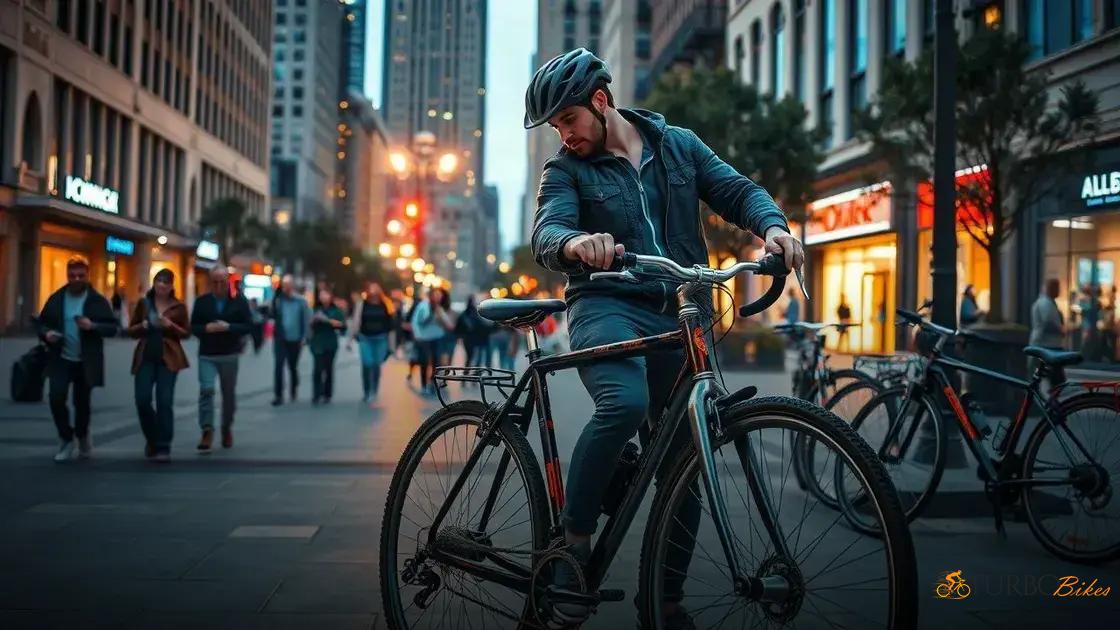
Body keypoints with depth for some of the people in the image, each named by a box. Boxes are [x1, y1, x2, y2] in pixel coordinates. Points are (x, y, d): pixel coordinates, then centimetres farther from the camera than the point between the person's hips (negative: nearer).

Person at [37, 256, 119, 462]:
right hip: (61, 359, 2)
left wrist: (93, 326, -24)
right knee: (56, 398, -12)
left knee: (81, 402, 8)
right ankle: (66, 439, 9)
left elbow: (113, 327, -6)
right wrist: (46, 333, -11)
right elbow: (42, 322, 12)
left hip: (86, 362, -1)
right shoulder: (55, 299, 3)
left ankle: (82, 436, 36)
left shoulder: (98, 300, -4)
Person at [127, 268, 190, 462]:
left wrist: (171, 325, -14)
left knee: (165, 402, -6)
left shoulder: (178, 306, 4)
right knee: (142, 400, -4)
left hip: (168, 358, -2)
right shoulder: (143, 303, 9)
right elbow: (131, 331, 11)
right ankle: (152, 439, 21)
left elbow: (186, 333, 4)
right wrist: (143, 325, -10)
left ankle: (163, 447, 1)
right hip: (145, 357, 2)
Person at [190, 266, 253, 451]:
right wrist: (206, 328, -16)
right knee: (206, 390, -15)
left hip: (230, 355, 0)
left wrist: (228, 327, -19)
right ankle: (207, 431, -12)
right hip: (207, 355, 0)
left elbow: (248, 326, -4)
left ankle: (227, 429, 30)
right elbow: (193, 326, 5)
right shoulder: (202, 301, 3)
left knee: (229, 394, 11)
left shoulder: (239, 301, -1)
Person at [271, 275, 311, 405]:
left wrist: (304, 337, -8)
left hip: (295, 340, 1)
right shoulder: (278, 299, -2)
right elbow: (273, 315, -11)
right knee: (279, 365, -11)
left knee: (293, 367, 14)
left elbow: (306, 320, -3)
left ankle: (294, 392, 34)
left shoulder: (301, 301, -3)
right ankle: (278, 395, -8)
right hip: (280, 338, -1)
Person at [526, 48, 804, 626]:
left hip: (677, 314, 3)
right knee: (624, 404, -35)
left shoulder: (679, 145, 12)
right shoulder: (565, 170, 3)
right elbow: (546, 233, -14)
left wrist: (772, 225, -16)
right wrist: (575, 243, -39)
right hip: (607, 307, -3)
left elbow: (736, 190, 6)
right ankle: (573, 538, -17)